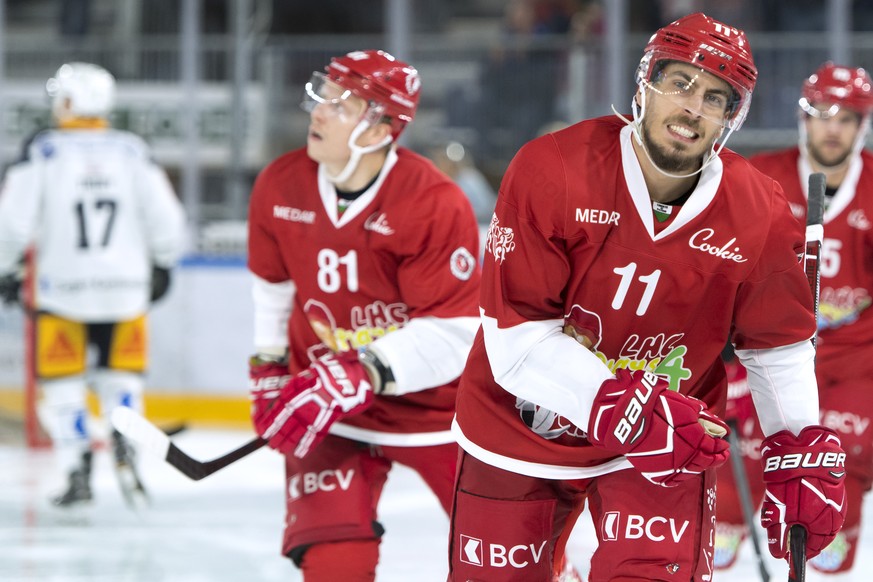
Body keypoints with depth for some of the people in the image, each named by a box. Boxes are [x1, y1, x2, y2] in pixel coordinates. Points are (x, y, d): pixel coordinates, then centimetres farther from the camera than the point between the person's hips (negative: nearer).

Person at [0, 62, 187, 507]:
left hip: (61, 287, -2)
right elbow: (166, 219, 3)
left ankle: (77, 471, 2)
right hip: (125, 287, 3)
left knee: (62, 386, 10)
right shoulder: (132, 151, 3)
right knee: (120, 377, 19)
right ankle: (124, 449, -4)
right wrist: (161, 265, 20)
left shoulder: (42, 151, -5)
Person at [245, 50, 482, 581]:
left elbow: (450, 336, -25)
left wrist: (360, 375, -33)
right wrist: (270, 370, 16)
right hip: (328, 406, 3)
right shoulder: (280, 188, -7)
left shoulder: (435, 203, -23)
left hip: (436, 399, -2)